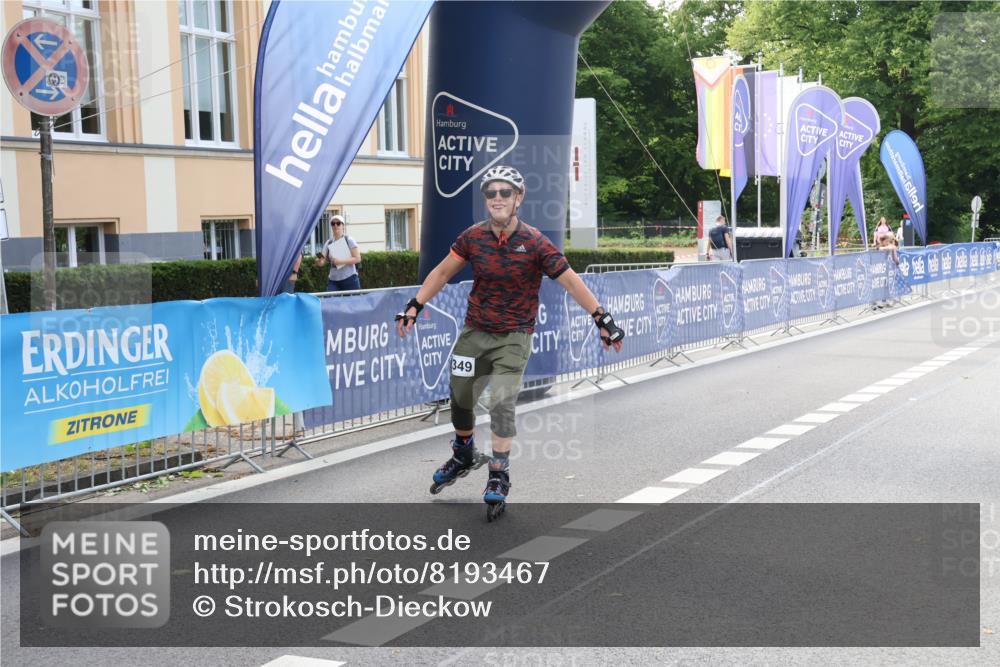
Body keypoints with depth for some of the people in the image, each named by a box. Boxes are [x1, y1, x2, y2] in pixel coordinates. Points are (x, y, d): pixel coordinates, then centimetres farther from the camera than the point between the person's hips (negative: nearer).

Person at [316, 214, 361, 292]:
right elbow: (322, 263, 4)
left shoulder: (349, 240, -2)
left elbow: (357, 258, -8)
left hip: (349, 279, -3)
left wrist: (340, 261, -17)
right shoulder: (329, 243, 8)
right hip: (333, 280, 3)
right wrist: (319, 260, -20)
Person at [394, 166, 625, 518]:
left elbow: (571, 281, -12)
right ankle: (464, 456, 39)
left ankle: (499, 476, -3)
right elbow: (443, 271, 6)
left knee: (502, 403, -17)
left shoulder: (534, 242, -16)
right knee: (461, 399, 12)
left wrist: (603, 320, -14)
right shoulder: (473, 236, -7)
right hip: (475, 332, 4)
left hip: (514, 336, -3)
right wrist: (415, 306, 1)